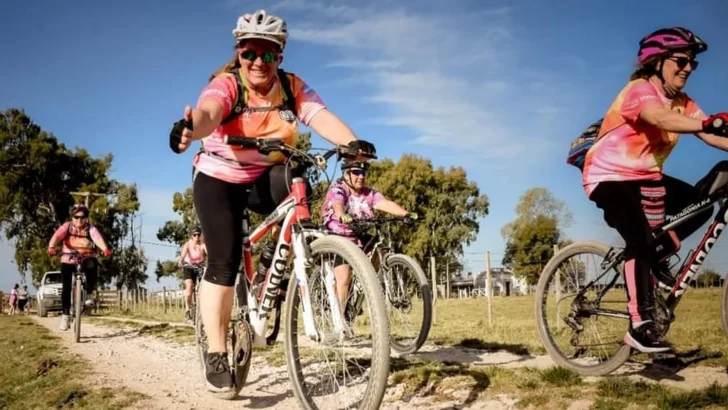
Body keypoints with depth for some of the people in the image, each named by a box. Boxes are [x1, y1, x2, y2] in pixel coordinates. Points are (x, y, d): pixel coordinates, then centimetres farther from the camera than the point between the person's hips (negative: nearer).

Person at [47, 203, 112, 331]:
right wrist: (51, 247, -46)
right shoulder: (67, 227, -6)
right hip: (68, 260, 1)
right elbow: (56, 236, -24)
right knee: (66, 287, -7)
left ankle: (89, 294, -15)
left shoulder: (90, 228, -8)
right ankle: (65, 314, 8)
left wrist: (105, 249, -49)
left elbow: (98, 238, -28)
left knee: (92, 264, -35)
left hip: (85, 258, -1)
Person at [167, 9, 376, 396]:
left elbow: (322, 117, -25)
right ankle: (216, 356, -3)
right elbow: (208, 112, -41)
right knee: (224, 262, -13)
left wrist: (351, 141, -46)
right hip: (219, 179, -2)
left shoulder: (293, 87, -8)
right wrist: (190, 127, -65)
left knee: (298, 191, -32)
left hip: (266, 179, 3)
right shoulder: (225, 85, -19)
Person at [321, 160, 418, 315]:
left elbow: (385, 203, -18)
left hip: (360, 239, 5)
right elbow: (337, 204, -34)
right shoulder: (337, 190, -12)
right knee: (344, 278, -16)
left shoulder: (370, 194, -1)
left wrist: (406, 214, -37)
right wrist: (342, 216, -58)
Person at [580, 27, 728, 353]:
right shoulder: (640, 90, -19)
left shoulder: (682, 103, 5)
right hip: (609, 176, -8)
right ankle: (640, 326, -21)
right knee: (640, 240, -24)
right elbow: (660, 119, -41)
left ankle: (659, 255, 14)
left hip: (644, 177, 8)